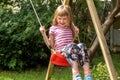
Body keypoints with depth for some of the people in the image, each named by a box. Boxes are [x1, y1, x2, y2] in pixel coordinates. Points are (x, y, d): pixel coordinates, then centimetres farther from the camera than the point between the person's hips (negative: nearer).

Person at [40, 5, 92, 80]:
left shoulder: (70, 28, 22)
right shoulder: (53, 28, 9)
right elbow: (51, 45, 7)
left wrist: (75, 34, 20)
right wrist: (44, 34, -2)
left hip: (71, 49, 5)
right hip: (61, 50, -4)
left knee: (82, 46, -30)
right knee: (72, 46, -38)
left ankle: (87, 73, -43)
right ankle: (75, 74, -52)